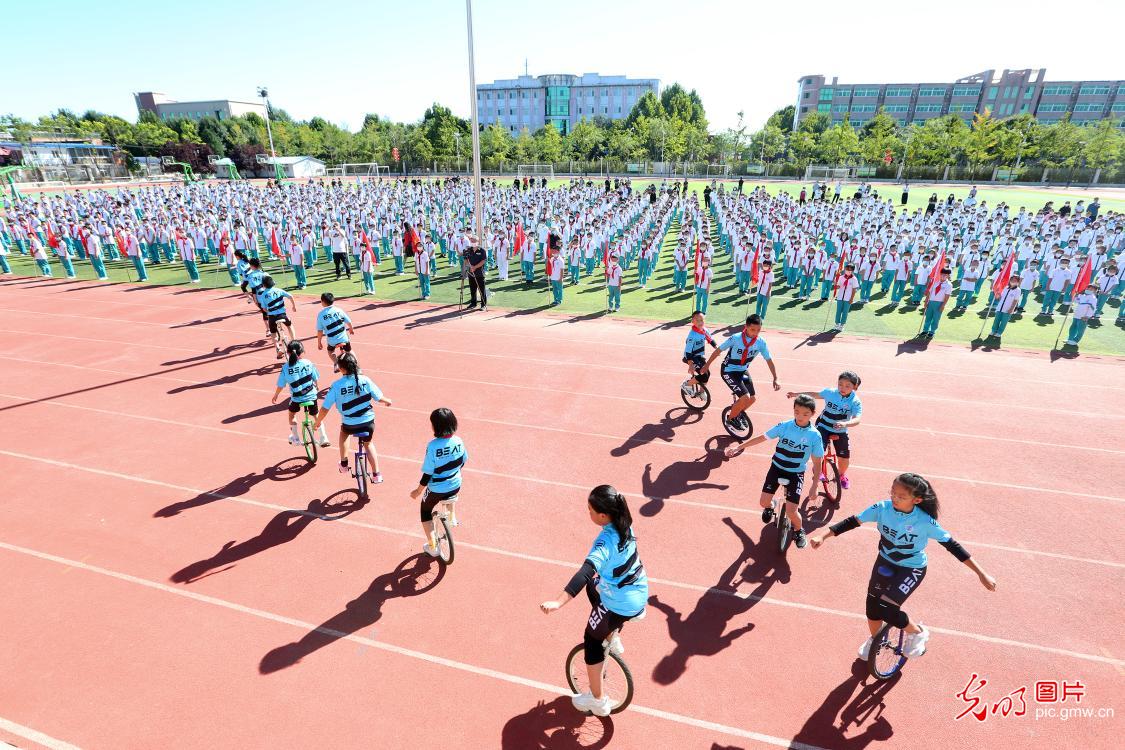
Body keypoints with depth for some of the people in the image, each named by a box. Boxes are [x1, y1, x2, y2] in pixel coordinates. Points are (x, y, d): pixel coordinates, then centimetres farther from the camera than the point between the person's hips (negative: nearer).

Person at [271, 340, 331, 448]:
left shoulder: (285, 367, -12)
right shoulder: (308, 363, -10)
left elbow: (280, 385, -4)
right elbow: (316, 379, 1)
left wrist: (275, 396, 14)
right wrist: (317, 386, 23)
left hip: (296, 398, 0)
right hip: (311, 395, 1)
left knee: (292, 414, 28)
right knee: (316, 416, 19)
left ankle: (295, 438, 34)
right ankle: (323, 439, 17)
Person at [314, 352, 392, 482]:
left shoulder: (336, 386, -14)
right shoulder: (365, 380, -12)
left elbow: (325, 408, -9)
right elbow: (379, 398, -5)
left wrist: (318, 422, 10)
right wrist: (387, 401, 19)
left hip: (349, 424, -1)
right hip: (368, 422, 1)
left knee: (343, 432, 36)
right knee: (368, 443, 29)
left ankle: (344, 464, 36)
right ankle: (376, 474, 25)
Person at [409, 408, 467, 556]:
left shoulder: (433, 446, -26)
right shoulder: (458, 441, -13)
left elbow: (428, 473, -20)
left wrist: (418, 491, -4)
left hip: (436, 490, -4)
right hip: (455, 487, 4)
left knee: (426, 511, 25)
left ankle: (432, 546, 28)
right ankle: (452, 517, 43)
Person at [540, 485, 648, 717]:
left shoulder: (606, 541, -31)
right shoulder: (624, 524, -8)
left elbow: (586, 572, -46)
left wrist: (558, 602, -54)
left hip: (620, 606, -8)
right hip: (639, 596, 8)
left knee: (591, 641, 16)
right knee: (594, 588, 31)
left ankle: (598, 700, 30)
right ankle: (613, 638, 38)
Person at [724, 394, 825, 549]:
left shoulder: (815, 436, -14)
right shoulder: (784, 426, -12)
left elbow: (817, 464, -6)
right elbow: (761, 437, -1)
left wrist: (815, 487, -6)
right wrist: (738, 446, 2)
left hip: (796, 473, -2)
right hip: (776, 468, 2)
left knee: (791, 511, -11)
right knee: (763, 502, -2)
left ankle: (798, 531, 24)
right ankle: (770, 506, 37)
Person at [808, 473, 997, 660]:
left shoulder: (925, 522, -28)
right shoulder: (882, 508, -21)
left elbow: (952, 545, -18)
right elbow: (852, 522, -21)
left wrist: (981, 574, -16)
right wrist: (823, 535, -31)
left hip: (911, 569, -4)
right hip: (885, 562, 4)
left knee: (884, 608, -19)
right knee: (872, 608, 11)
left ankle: (917, 632, 13)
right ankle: (874, 639, 43)